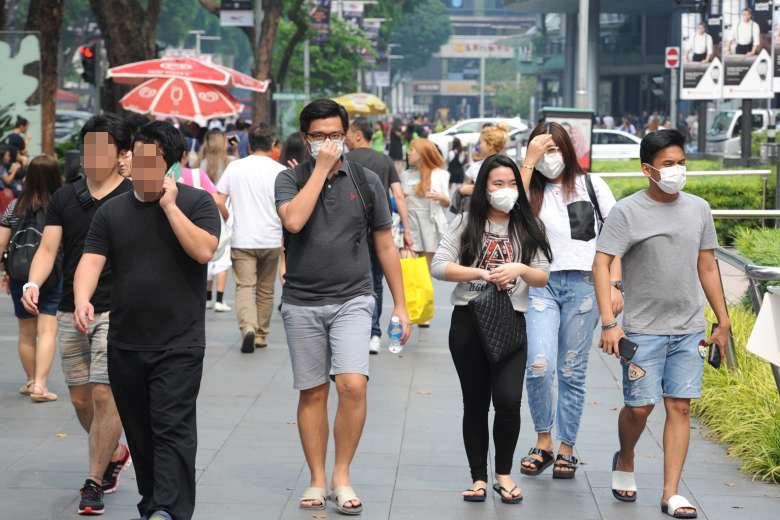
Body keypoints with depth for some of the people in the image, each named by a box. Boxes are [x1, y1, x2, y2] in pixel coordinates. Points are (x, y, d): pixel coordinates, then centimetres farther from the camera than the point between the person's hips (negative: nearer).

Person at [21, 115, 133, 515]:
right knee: (80, 399, 12)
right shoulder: (65, 197, 7)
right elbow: (48, 249, 3)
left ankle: (94, 483, 1)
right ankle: (114, 453, 37)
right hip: (70, 312, 5)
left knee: (104, 395, -9)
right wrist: (33, 283, -15)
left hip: (116, 312, -5)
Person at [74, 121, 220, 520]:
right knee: (139, 432, 11)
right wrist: (82, 301, -19)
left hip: (179, 345, -4)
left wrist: (169, 205, -14)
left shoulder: (197, 202, 0)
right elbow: (91, 261, 0)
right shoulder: (112, 211, 10)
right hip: (124, 344, 5)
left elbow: (203, 250, -15)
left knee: (172, 430, -11)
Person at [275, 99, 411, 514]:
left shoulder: (365, 181, 4)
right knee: (312, 393, 6)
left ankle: (342, 476, -1)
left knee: (353, 385, -16)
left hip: (352, 300, 0)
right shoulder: (291, 179, 1)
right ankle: (317, 480, 18)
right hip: (302, 303, 0)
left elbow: (385, 245, 8)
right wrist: (321, 168, -15)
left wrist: (400, 305, 5)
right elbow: (293, 221, -20)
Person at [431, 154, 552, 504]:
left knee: (508, 399, -15)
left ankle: (504, 474, 3)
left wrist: (520, 269, -16)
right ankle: (479, 478, 19)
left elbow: (544, 278, 4)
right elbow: (438, 267, -7)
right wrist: (482, 273, -16)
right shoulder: (465, 224, 2)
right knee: (475, 403, 8)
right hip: (469, 322, 0)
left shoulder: (527, 228, 7)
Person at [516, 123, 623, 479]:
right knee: (539, 366, -15)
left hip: (583, 285, -1)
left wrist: (614, 285, -2)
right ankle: (543, 442, 3)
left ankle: (566, 449, 14)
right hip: (541, 284, 1)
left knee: (572, 372, 4)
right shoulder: (533, 189, 12)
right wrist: (529, 161, -10)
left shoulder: (591, 185, 8)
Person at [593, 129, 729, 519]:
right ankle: (624, 461, 29)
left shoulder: (698, 209, 7)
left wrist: (722, 322, 13)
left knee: (680, 407, 1)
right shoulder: (627, 212, -7)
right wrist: (609, 323, -19)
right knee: (640, 406, -2)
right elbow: (601, 264, -11)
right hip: (644, 330, -3)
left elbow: (707, 267, 14)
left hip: (690, 330, 4)